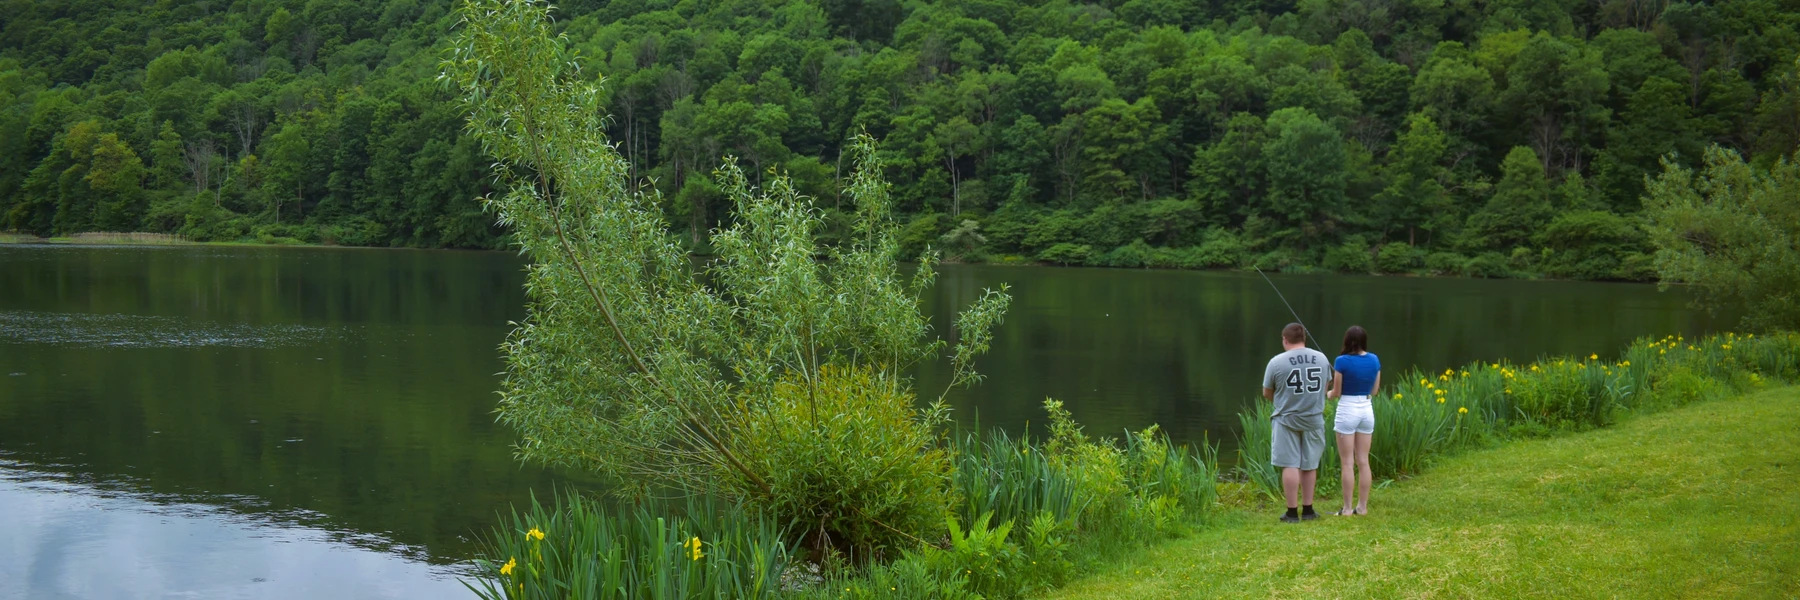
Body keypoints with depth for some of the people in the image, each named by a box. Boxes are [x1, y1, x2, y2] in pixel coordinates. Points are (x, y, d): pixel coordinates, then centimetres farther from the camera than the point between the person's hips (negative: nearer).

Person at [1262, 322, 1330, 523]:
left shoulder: (1277, 362, -10)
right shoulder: (1321, 358, 2)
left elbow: (1267, 394, 0)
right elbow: (1326, 387, 14)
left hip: (1287, 419, -3)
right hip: (1314, 419, 3)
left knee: (1290, 465, 0)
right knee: (1309, 465, 12)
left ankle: (1292, 512, 1)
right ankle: (1308, 510, 18)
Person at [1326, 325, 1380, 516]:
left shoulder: (1342, 361, -14)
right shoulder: (1374, 360, 1)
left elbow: (1336, 392, -8)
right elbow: (1375, 390, 9)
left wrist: (1329, 393, 15)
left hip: (1347, 411, -5)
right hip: (1367, 410, 5)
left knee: (1347, 462, -1)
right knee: (1363, 461, 9)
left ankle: (1347, 508, 0)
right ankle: (1363, 506, 12)